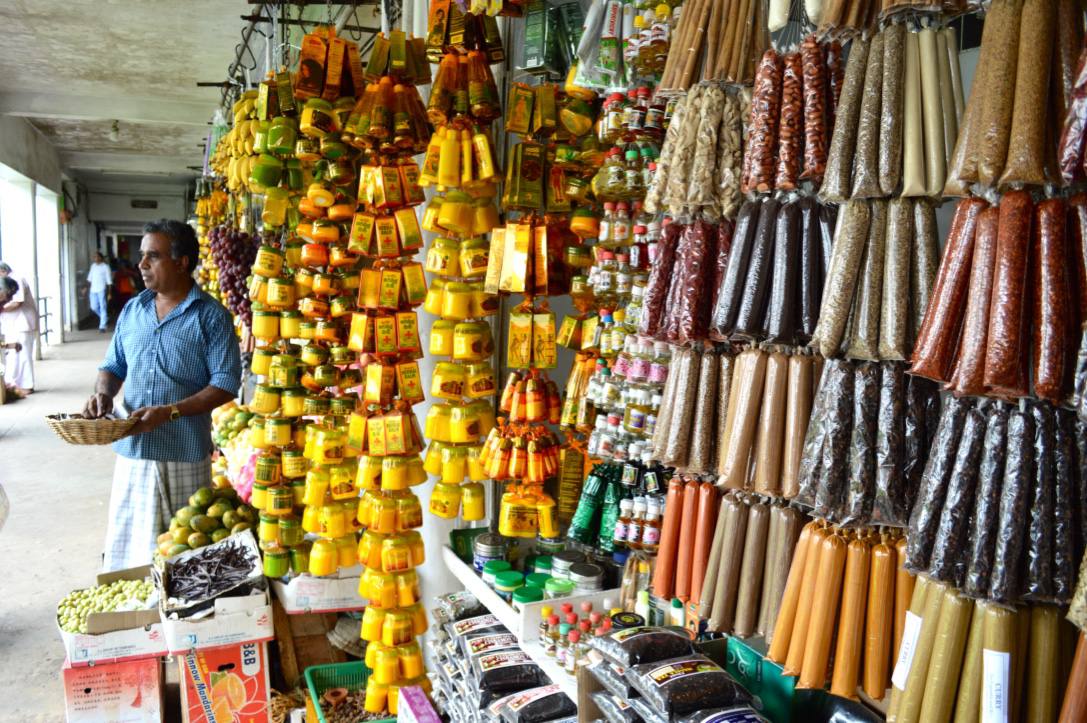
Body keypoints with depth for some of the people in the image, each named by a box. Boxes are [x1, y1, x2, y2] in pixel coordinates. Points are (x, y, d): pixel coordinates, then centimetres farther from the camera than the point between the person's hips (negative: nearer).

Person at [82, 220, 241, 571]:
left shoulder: (211, 316, -7)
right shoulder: (132, 310, 11)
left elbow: (226, 383, -11)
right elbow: (113, 365, 20)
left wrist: (169, 412, -20)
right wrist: (103, 393, -3)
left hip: (184, 454, -5)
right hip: (132, 450, 5)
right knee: (127, 548, 10)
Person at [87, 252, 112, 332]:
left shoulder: (105, 266, -4)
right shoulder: (93, 266, 12)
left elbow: (109, 280, -5)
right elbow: (90, 278, 19)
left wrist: (109, 292, -8)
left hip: (102, 290, -6)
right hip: (93, 290, 6)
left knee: (102, 307, -6)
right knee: (94, 307, 7)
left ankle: (102, 327, -3)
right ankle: (105, 319, 30)